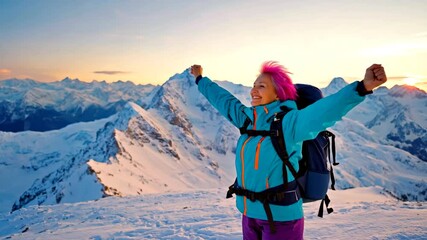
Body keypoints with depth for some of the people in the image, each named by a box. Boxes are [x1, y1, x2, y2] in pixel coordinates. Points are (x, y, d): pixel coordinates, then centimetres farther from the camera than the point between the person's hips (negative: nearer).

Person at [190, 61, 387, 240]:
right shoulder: (247, 118, 3)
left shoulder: (289, 122, -16)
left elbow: (325, 110, -31)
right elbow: (222, 99, 18)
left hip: (280, 218, -6)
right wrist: (200, 79, 31)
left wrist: (363, 87, -46)